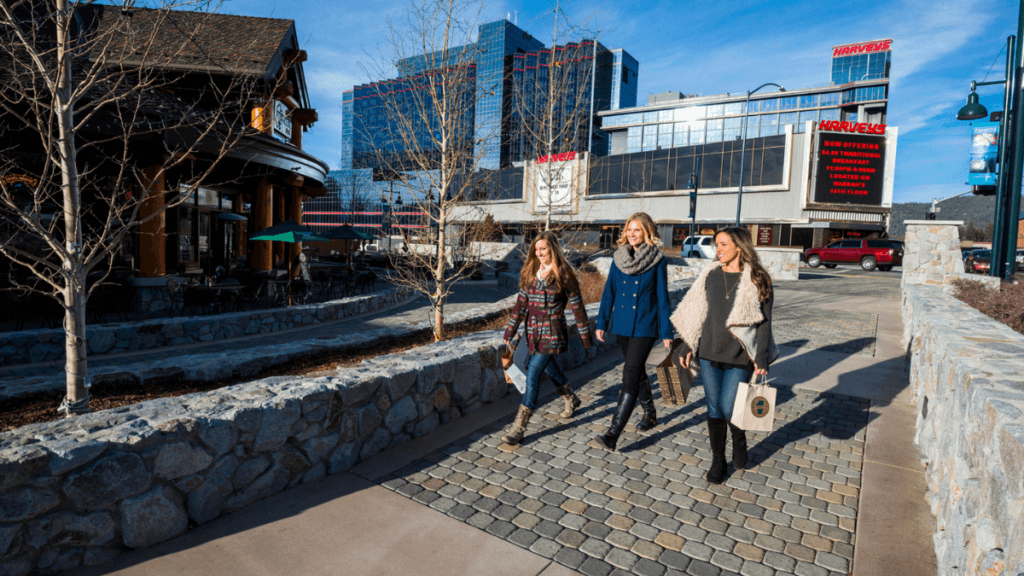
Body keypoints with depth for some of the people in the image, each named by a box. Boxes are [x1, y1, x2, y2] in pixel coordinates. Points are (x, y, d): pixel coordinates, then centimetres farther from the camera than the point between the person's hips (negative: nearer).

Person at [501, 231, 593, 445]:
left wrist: (585, 335, -1)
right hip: (533, 331, 7)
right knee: (548, 367, 21)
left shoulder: (563, 274, -9)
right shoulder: (529, 272, 8)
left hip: (552, 331, -7)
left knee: (533, 374, -11)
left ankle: (519, 428, -5)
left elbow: (577, 306, -4)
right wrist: (509, 331, 7)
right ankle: (571, 399, 48)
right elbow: (521, 303, 10)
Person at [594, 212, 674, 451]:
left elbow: (662, 297, -3)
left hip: (645, 326, -5)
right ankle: (650, 413, 39)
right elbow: (609, 291, 8)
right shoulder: (618, 257, 5)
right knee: (637, 371, 18)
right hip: (621, 324, 5)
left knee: (630, 375, -11)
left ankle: (613, 433, -11)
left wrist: (666, 332, -4)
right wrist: (601, 322, 5)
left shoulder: (657, 260, -5)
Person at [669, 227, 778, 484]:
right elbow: (696, 314, 8)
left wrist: (761, 359, -7)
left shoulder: (757, 280, -5)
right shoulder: (711, 275, 4)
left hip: (739, 357, -3)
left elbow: (764, 322, -3)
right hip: (709, 353, 3)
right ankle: (718, 460, 26)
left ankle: (740, 443, 33)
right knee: (713, 409, 8)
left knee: (728, 409, -1)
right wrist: (688, 347, 8)